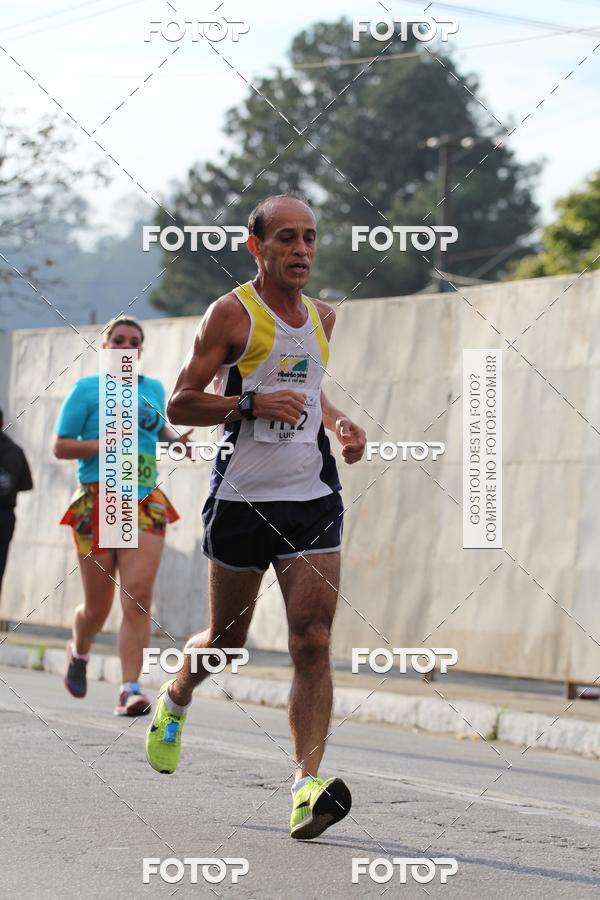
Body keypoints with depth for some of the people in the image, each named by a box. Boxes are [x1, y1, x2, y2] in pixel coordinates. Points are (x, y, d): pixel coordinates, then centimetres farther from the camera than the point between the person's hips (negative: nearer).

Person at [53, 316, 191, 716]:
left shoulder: (155, 389, 14)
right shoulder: (87, 390, 1)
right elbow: (60, 446, -1)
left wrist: (175, 438, 11)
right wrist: (104, 444, -16)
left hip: (145, 505, 3)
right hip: (97, 502, -3)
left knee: (139, 597, -14)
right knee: (98, 605, 3)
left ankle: (131, 690, -18)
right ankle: (79, 652, 38)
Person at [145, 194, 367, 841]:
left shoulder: (321, 318, 12)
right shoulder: (231, 314, -6)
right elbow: (179, 405, -8)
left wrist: (339, 423, 11)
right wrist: (250, 404, -22)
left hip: (312, 499, 4)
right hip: (242, 498, -4)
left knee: (313, 642, -11)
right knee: (227, 640, 11)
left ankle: (307, 784, -17)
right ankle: (175, 698, 45)